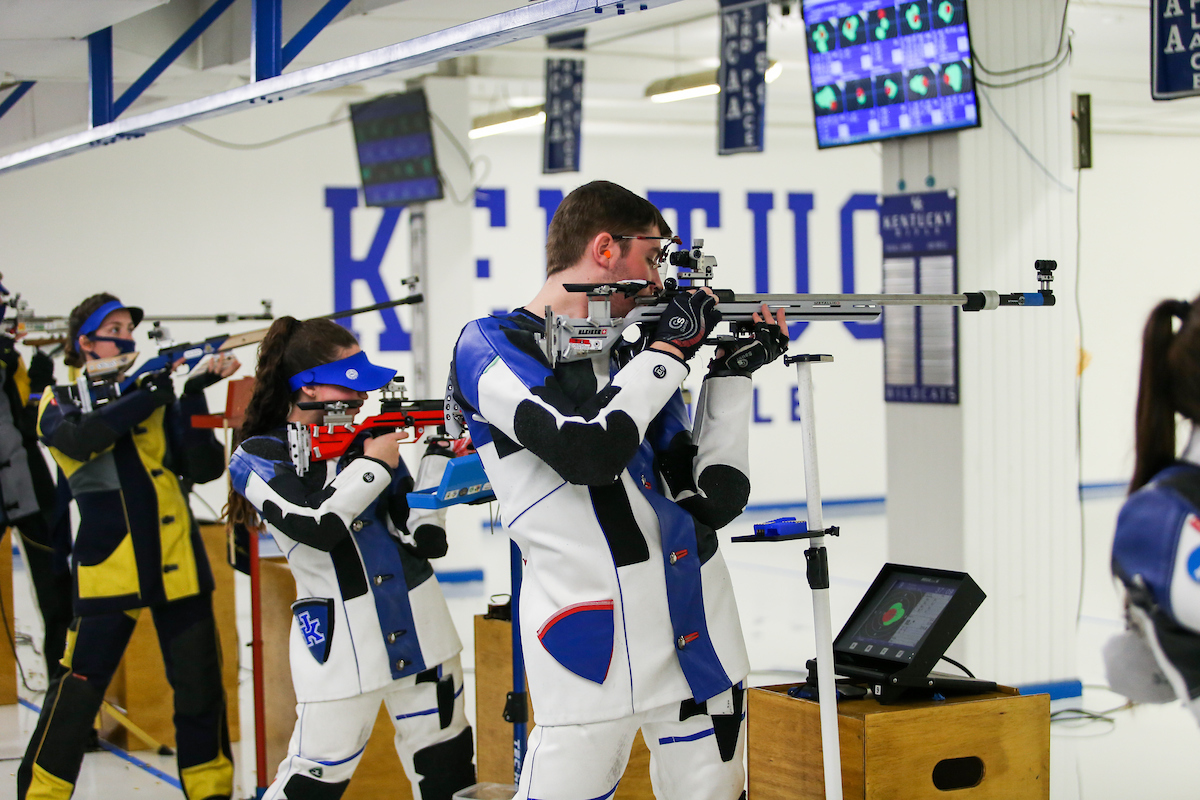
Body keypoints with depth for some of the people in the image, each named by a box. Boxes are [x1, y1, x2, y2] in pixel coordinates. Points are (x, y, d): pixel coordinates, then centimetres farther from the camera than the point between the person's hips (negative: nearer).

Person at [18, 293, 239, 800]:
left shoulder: (156, 396, 10)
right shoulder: (59, 403, 3)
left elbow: (205, 468, -1)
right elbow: (82, 438, -22)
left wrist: (192, 397, -12)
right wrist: (151, 393, -22)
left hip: (176, 562, 3)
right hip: (107, 566, -3)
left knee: (200, 683, 6)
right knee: (79, 688, -3)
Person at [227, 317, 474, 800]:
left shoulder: (368, 435, 7)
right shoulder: (258, 457, -4)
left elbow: (425, 537, 3)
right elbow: (317, 525, -21)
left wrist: (438, 454, -5)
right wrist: (375, 463, -13)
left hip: (420, 629, 5)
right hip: (338, 644, -5)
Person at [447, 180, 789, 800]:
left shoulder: (633, 358, 15)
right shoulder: (491, 347, -3)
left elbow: (713, 501, 10)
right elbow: (588, 451, -20)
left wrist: (733, 374, 5)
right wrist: (671, 348, -8)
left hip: (699, 638, 6)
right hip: (591, 642, -6)